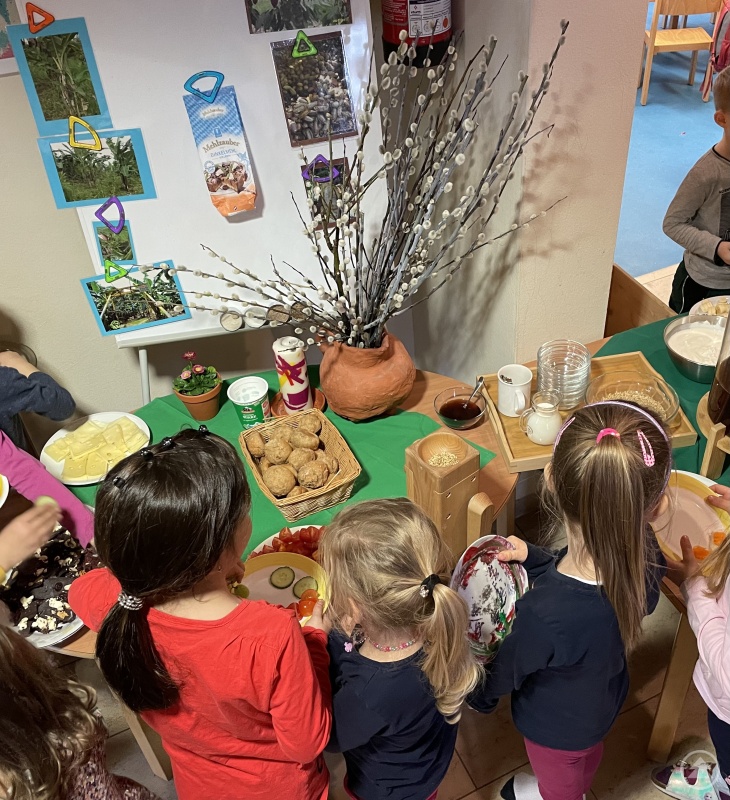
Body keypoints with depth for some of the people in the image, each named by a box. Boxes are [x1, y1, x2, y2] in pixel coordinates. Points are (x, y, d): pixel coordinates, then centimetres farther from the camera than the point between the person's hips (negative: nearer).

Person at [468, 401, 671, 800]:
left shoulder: (545, 613, -48)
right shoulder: (644, 554, -33)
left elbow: (506, 672, -24)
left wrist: (478, 696, -4)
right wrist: (532, 557, -15)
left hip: (556, 725, -5)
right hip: (604, 698, 6)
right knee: (587, 755, 39)